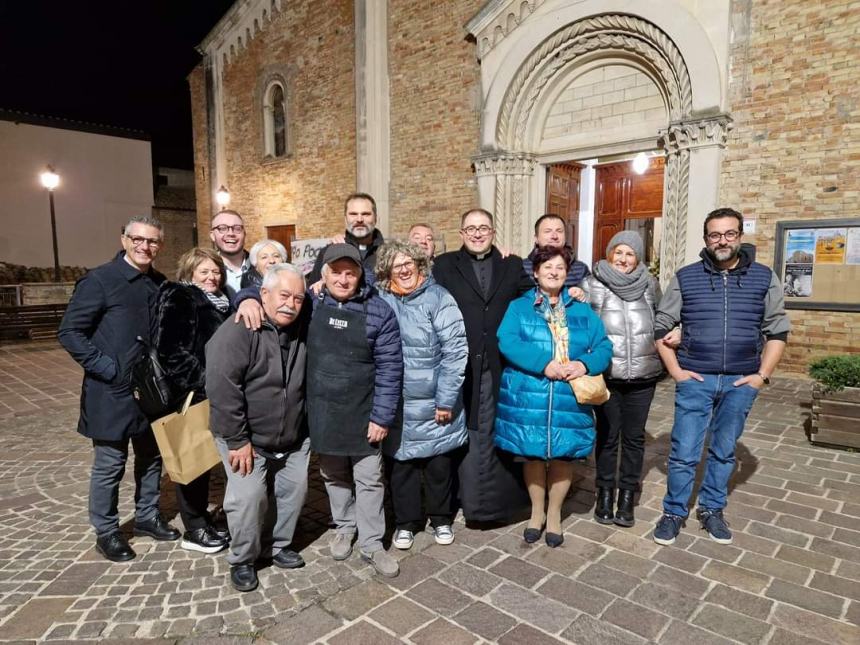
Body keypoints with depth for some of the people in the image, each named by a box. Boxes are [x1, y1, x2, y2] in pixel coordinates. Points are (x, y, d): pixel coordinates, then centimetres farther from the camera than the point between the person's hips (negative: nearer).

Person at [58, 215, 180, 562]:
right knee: (110, 465, 6)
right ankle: (106, 532, 24)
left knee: (152, 457, 16)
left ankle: (147, 516, 34)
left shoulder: (160, 284, 5)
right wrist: (106, 367, -16)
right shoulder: (99, 280, -11)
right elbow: (69, 332, -12)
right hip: (112, 392, -5)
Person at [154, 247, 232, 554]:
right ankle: (194, 530, 15)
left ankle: (202, 519, 28)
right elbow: (169, 349, -19)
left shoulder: (218, 304, 13)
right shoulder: (177, 298, -10)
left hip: (211, 393, 8)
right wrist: (200, 380, -18)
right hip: (188, 393, -7)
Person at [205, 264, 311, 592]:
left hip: (293, 438, 6)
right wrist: (237, 440, -21)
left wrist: (305, 427, 9)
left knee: (293, 491, 12)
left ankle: (276, 545, 35)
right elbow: (222, 387, -23)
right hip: (247, 438, -6)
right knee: (248, 498, -7)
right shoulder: (238, 331, -20)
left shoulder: (302, 330, -1)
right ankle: (242, 559, 18)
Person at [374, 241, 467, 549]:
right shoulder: (379, 300, 1)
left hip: (434, 403, -2)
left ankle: (441, 518, 35)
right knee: (400, 462, 12)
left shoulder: (438, 298, -8)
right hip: (395, 404, 2)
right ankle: (406, 521, 33)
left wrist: (446, 399, -13)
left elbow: (456, 349, -12)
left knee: (439, 463, 13)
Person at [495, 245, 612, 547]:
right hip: (528, 398, -1)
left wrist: (584, 364, -17)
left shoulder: (582, 310, 11)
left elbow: (604, 346, 4)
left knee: (563, 455, 11)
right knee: (532, 454, 11)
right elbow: (507, 342, -13)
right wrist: (544, 364, -23)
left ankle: (554, 512, 33)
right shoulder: (519, 307, 3)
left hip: (569, 399, 2)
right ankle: (537, 510, 33)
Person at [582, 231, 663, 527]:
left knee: (634, 436, 12)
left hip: (642, 377, 2)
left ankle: (627, 494, 27)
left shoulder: (649, 285, 4)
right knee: (607, 436, 10)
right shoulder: (592, 285, -4)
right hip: (605, 376, -2)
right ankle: (605, 492, 27)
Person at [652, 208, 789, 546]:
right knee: (684, 452, 2)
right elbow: (661, 326, 3)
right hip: (695, 380, -1)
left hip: (741, 382, 2)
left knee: (724, 451, 14)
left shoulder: (764, 278, 3)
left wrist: (763, 374, 0)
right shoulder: (685, 277, -1)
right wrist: (675, 369, -4)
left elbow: (777, 330, 8)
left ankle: (712, 510, 31)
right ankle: (674, 512, 19)